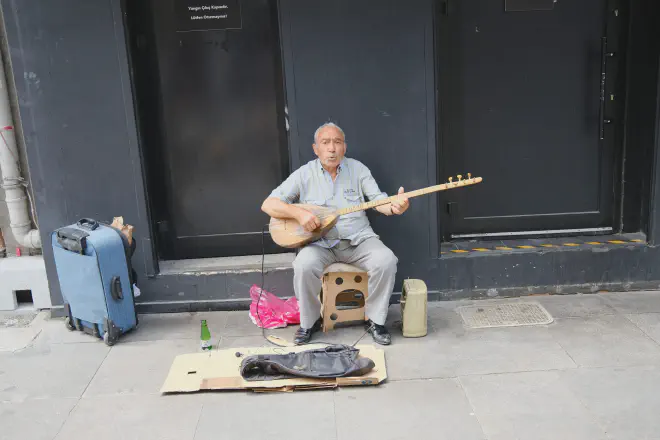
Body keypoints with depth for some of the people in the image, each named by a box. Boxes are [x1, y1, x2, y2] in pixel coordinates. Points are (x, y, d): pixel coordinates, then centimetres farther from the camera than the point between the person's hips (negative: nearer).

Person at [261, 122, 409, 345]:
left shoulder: (358, 169, 6)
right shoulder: (304, 174, 0)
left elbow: (378, 200, 0)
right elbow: (268, 204, -4)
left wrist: (394, 206, -25)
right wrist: (298, 212, -22)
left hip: (359, 239, 1)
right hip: (320, 243, -1)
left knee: (386, 261, -26)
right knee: (304, 265, -32)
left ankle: (375, 320, -5)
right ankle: (309, 322, -6)